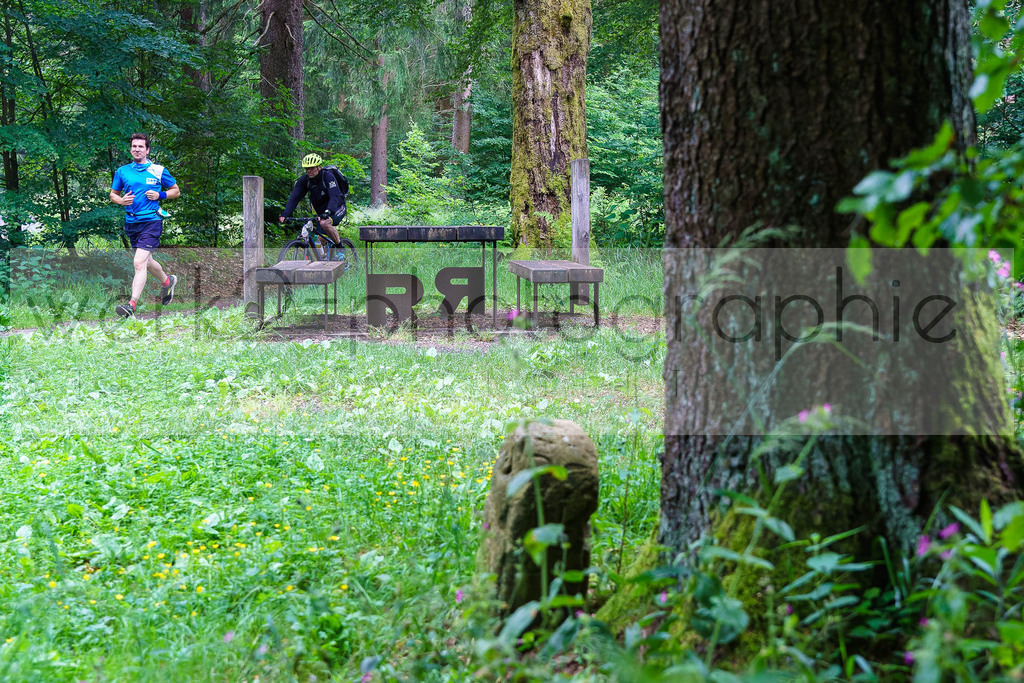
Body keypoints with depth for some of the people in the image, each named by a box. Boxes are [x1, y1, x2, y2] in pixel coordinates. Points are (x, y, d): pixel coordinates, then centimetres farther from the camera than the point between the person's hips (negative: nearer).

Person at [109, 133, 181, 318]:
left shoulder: (158, 171, 1)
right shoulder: (122, 171, 8)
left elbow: (176, 191, 10)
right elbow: (113, 194, 17)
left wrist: (160, 195, -9)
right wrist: (121, 200, -6)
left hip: (151, 221, -5)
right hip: (131, 223, 5)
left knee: (139, 262, -18)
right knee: (147, 262, 19)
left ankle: (132, 304, -23)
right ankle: (167, 282, 47)